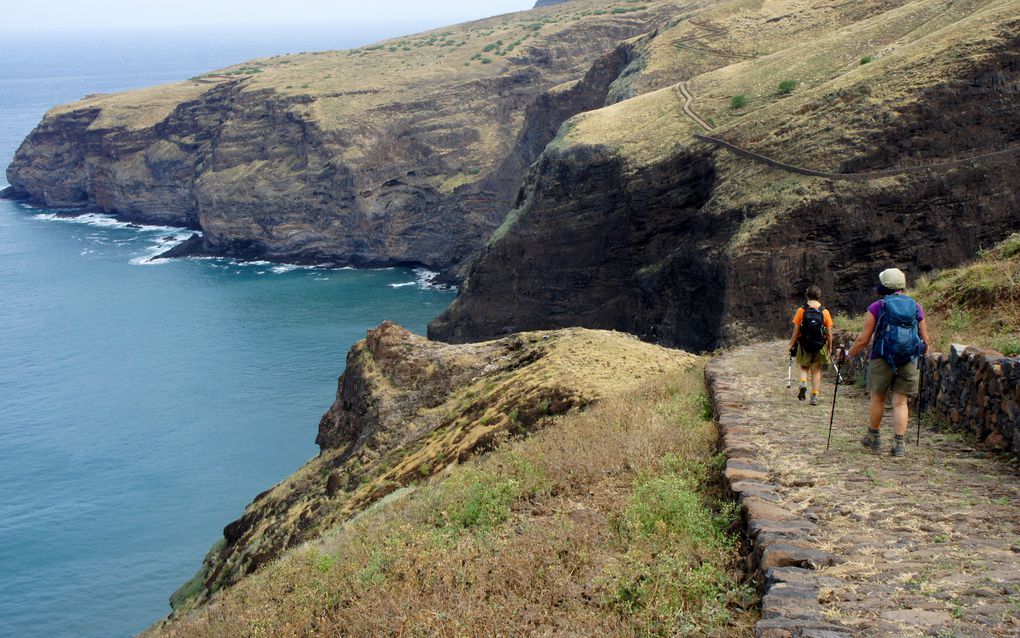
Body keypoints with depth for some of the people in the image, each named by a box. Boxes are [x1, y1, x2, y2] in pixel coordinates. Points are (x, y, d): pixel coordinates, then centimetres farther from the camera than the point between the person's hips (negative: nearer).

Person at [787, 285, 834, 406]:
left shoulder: (801, 311, -7)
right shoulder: (824, 312, -4)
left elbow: (796, 331, -6)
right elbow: (829, 333, -2)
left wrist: (792, 345, 4)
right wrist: (830, 347, 10)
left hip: (804, 346, -1)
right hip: (820, 346, 1)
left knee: (804, 368, 19)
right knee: (816, 371, 12)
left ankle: (803, 384, -9)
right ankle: (814, 396, 11)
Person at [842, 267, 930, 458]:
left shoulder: (877, 308, -5)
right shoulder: (916, 307, 5)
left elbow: (863, 339, -5)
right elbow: (925, 340, 8)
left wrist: (849, 354, 10)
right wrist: (919, 353, 29)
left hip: (882, 360, -2)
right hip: (908, 362, 2)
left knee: (877, 398, 15)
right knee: (900, 403, 6)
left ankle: (874, 437, 29)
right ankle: (898, 444, 0)